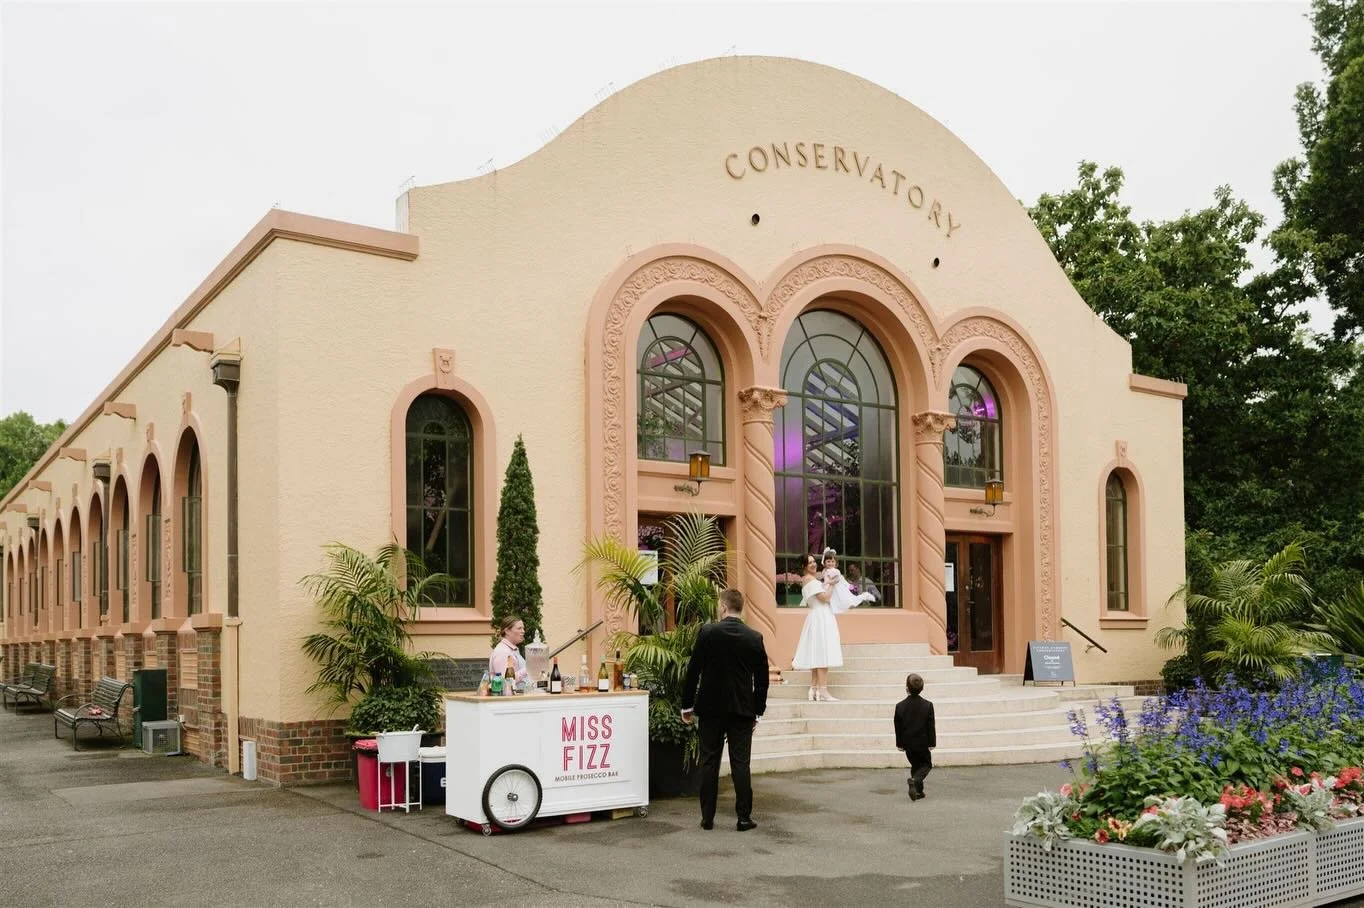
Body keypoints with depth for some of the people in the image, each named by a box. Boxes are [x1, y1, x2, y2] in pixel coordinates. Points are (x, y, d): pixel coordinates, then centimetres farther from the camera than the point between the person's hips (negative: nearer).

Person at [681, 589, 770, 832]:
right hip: (742, 710, 1)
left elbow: (693, 670, -5)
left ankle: (707, 817, 10)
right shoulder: (755, 638, -2)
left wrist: (687, 705, 4)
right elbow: (762, 679, 3)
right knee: (740, 764, 4)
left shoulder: (708, 632, -7)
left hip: (711, 707, -1)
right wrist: (758, 711, 13)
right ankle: (744, 818, 4)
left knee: (709, 762, 7)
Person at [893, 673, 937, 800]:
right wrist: (932, 743, -1)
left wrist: (900, 743, 7)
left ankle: (918, 790, 19)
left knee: (915, 765, 20)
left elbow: (898, 727, -2)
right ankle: (915, 780, -15)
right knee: (926, 764, 12)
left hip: (908, 743, 2)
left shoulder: (900, 706, -8)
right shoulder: (928, 705, -11)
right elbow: (931, 726, -9)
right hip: (922, 743, -2)